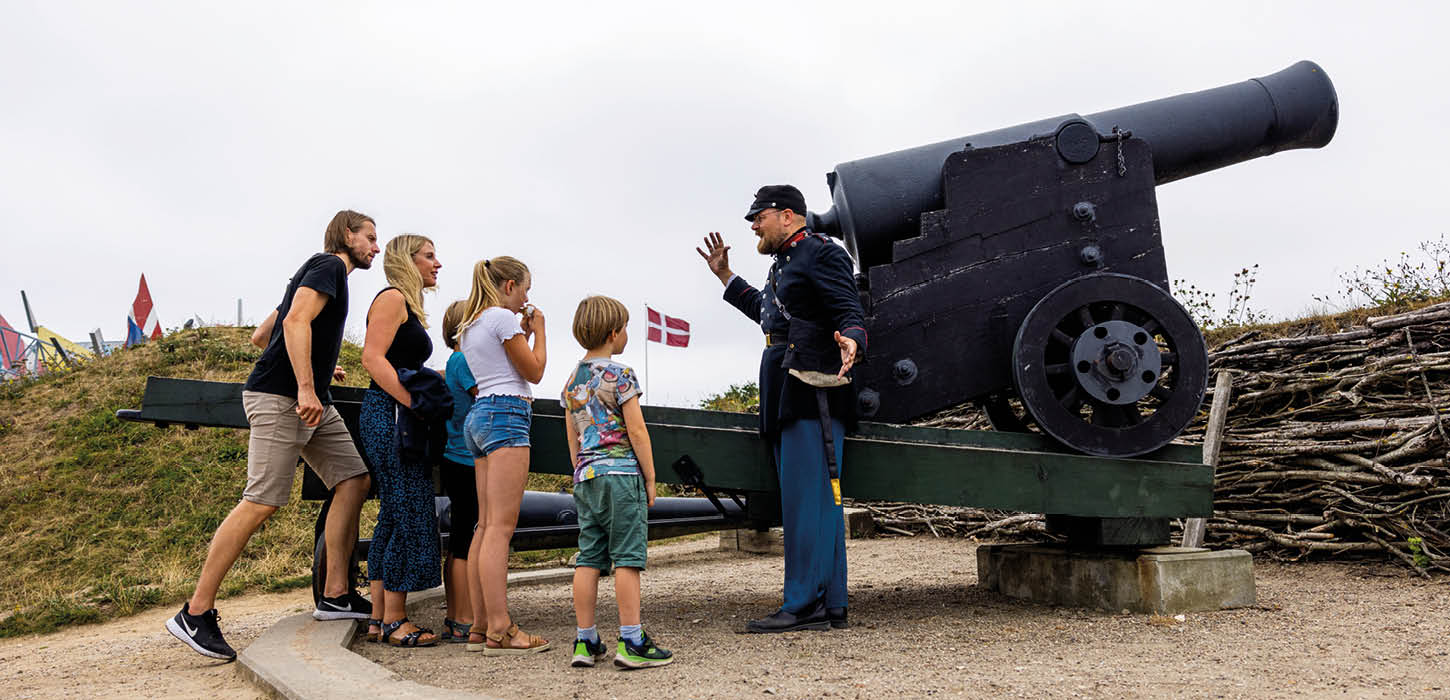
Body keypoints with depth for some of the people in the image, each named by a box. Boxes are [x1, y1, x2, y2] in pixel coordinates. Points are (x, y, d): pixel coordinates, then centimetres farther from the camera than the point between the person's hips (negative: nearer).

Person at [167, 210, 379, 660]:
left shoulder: (322, 270, 25)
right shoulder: (329, 265, -4)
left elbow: (266, 331, 30)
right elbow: (296, 321, -20)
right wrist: (305, 388, -28)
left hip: (312, 403, 10)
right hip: (281, 398, -10)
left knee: (354, 480, 2)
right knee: (261, 502, -13)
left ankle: (335, 596, 3)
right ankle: (195, 614, -7)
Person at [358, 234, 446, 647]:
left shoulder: (409, 307, 23)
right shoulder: (392, 298, -6)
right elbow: (373, 358, -17)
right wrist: (415, 403, -21)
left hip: (400, 417, 10)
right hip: (389, 414, -10)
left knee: (396, 517, 9)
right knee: (408, 516, -10)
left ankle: (385, 618, 13)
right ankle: (394, 620, -7)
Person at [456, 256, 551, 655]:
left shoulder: (470, 327, 21)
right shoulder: (502, 317, -6)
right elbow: (534, 372, -4)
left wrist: (521, 334, 23)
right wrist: (538, 330, 9)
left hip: (479, 415, 10)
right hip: (506, 414, -10)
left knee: (486, 526, 7)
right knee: (501, 526, -13)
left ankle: (481, 626, 7)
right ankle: (499, 630, -15)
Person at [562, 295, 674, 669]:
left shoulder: (571, 382, 13)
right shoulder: (619, 374, -8)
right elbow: (637, 432, -10)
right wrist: (650, 477, -3)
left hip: (585, 475, 7)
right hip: (621, 473, -7)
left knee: (588, 558, 7)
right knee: (627, 557, -5)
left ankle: (586, 641, 9)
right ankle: (631, 642, -5)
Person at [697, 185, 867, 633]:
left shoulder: (821, 254, -5)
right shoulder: (784, 264, 25)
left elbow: (851, 314, -13)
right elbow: (769, 314, 39)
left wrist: (850, 343, -35)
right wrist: (725, 276, 41)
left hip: (814, 398, -10)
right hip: (788, 400, 10)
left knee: (807, 501, -10)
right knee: (817, 503, 9)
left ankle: (806, 604, -8)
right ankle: (830, 607, 12)